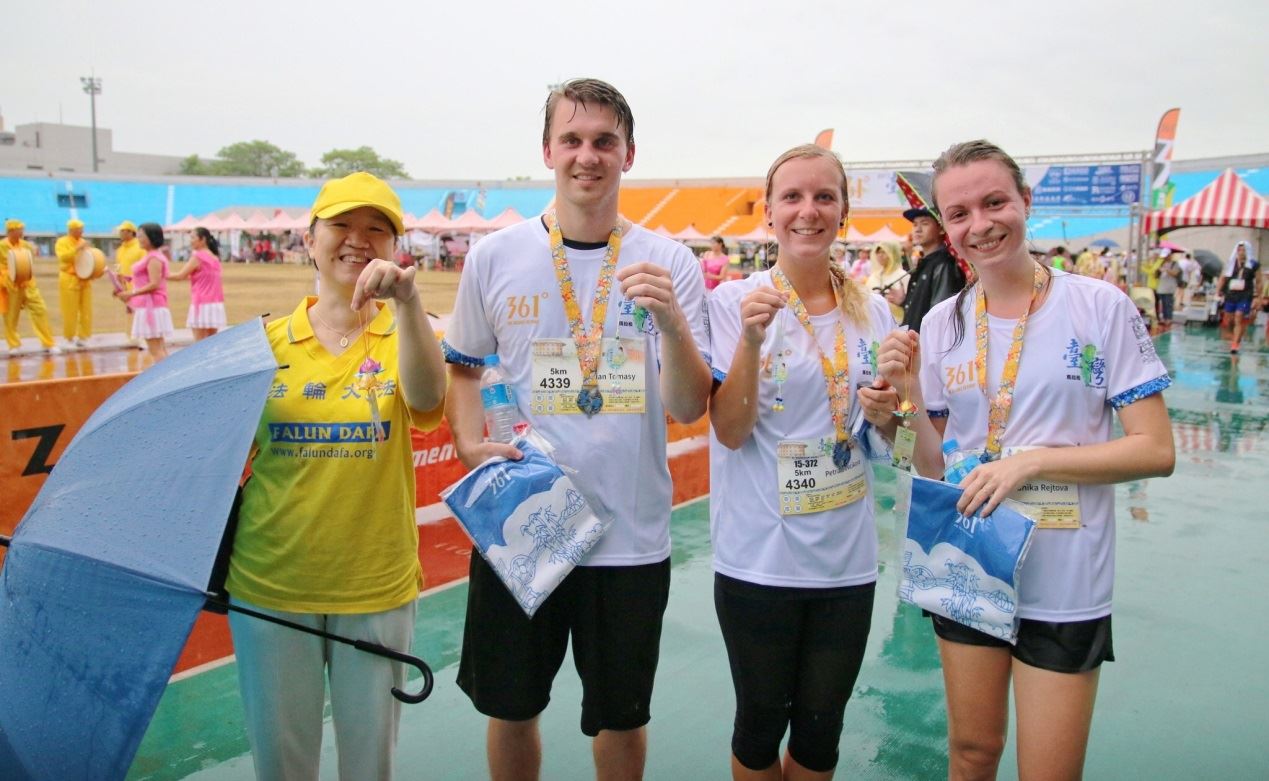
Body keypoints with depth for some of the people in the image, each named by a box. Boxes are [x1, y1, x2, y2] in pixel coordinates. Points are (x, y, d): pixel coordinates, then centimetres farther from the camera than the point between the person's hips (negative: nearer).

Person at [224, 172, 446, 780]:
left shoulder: (404, 333, -3)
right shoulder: (267, 342, 0)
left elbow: (425, 400, -24)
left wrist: (407, 302, -38)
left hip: (377, 588, -1)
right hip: (269, 584, 1)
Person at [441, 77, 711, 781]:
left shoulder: (670, 263, -4)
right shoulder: (496, 257, -1)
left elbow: (688, 409, -8)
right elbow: (463, 372, 10)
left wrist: (671, 322, -25)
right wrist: (472, 446, -8)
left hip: (630, 536, 0)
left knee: (621, 716, 16)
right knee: (511, 706, 17)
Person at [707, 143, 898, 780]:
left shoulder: (872, 311, 4)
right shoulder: (735, 302, -8)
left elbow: (880, 439, 13)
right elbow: (731, 432, -14)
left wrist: (884, 415, -9)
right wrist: (752, 338, -26)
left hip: (847, 558, 4)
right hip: (759, 559, -3)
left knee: (822, 725, 16)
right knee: (762, 719, 12)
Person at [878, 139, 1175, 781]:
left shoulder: (1101, 307, -8)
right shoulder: (941, 324, 1)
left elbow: (1156, 451, -10)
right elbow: (934, 467, 3)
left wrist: (1032, 460, -21)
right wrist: (910, 394, -14)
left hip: (1065, 583, -3)